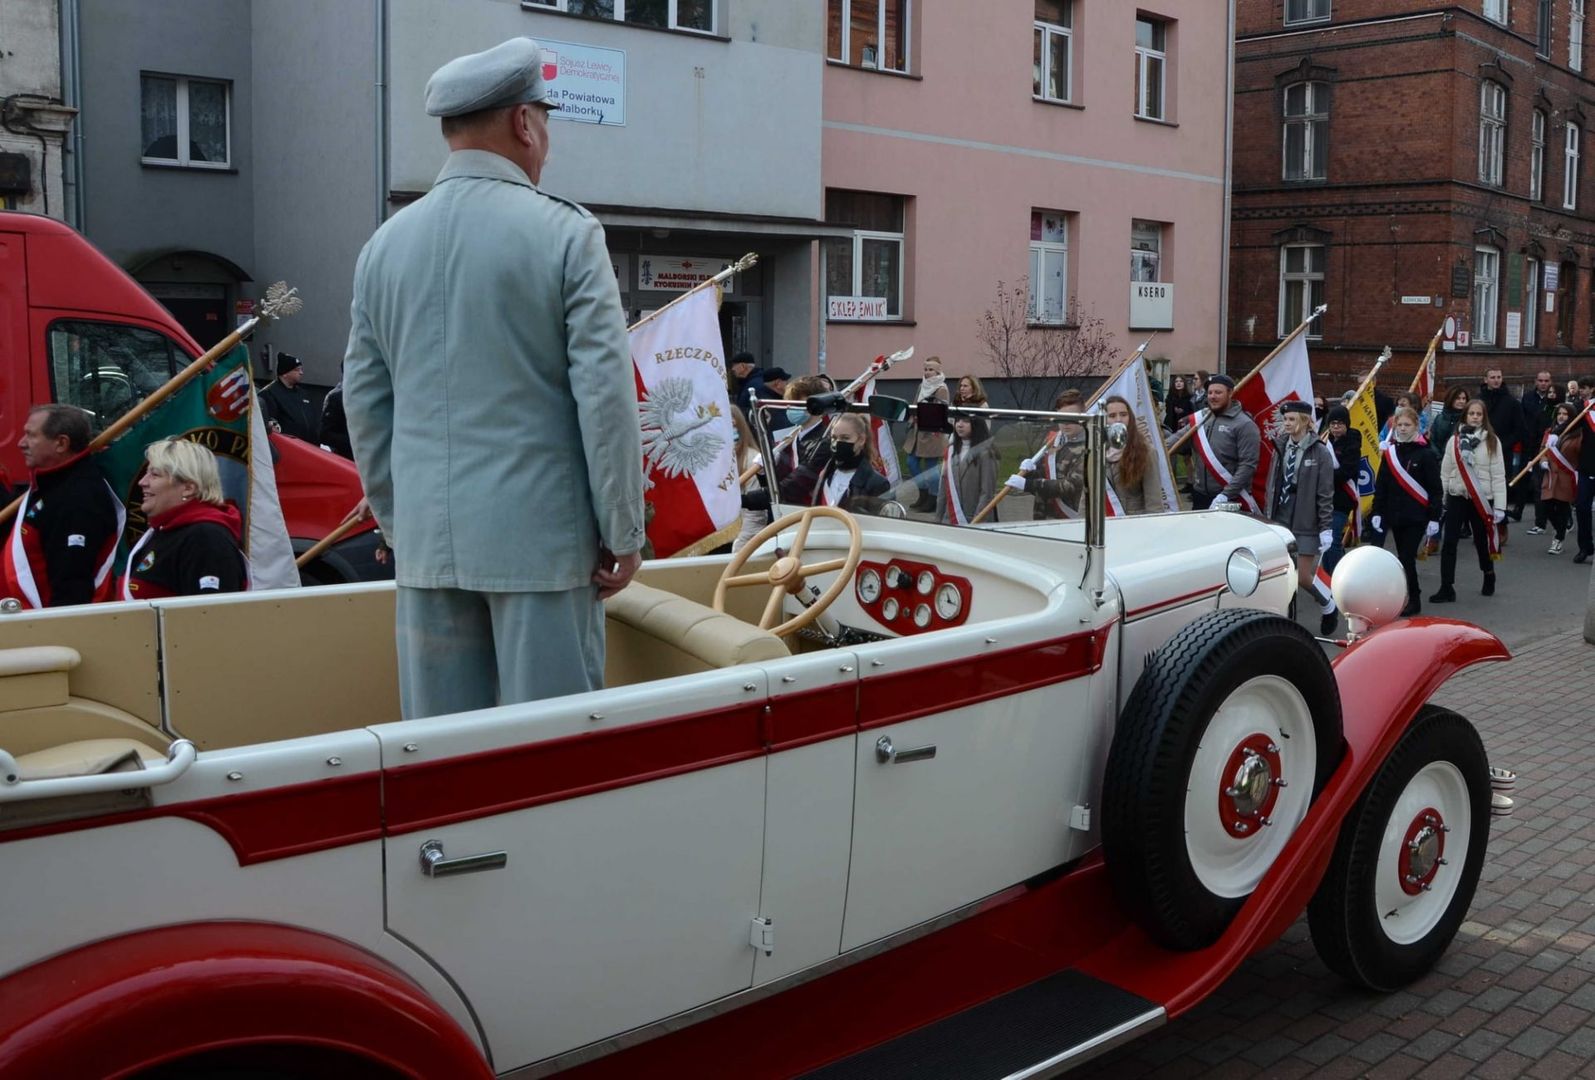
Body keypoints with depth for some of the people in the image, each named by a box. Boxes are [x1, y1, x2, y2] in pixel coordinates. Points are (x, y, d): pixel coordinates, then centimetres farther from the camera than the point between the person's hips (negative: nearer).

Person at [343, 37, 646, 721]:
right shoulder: (565, 233, -7)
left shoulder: (384, 244, 8)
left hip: (427, 539, 5)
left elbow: (364, 401, 11)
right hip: (541, 536, -5)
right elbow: (606, 395, -11)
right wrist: (623, 532, -3)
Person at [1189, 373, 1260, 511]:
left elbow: (1248, 465, -16)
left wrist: (1226, 494, -21)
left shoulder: (1244, 425, -10)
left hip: (1230, 501, -6)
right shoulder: (1202, 419, 9)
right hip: (1199, 495, 6)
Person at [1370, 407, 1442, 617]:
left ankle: (1413, 600, 0)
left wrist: (1434, 517, -9)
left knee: (1407, 558, -9)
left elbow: (1435, 489, -5)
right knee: (1403, 558, 10)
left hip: (1416, 517, -5)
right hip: (1395, 516, 5)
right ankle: (1412, 598, 21)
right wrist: (1377, 512, 5)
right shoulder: (1389, 452, 7)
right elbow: (1380, 485, 10)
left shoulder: (1425, 454, -6)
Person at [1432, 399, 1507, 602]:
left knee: (1482, 541, 12)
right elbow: (1445, 472, 5)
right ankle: (1446, 588, -2)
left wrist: (1499, 506, -8)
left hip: (1481, 499, -1)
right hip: (1456, 497, 2)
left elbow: (1498, 475, -5)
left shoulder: (1492, 441, -3)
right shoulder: (1454, 440, 4)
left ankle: (1489, 576, 39)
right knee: (1448, 543, -5)